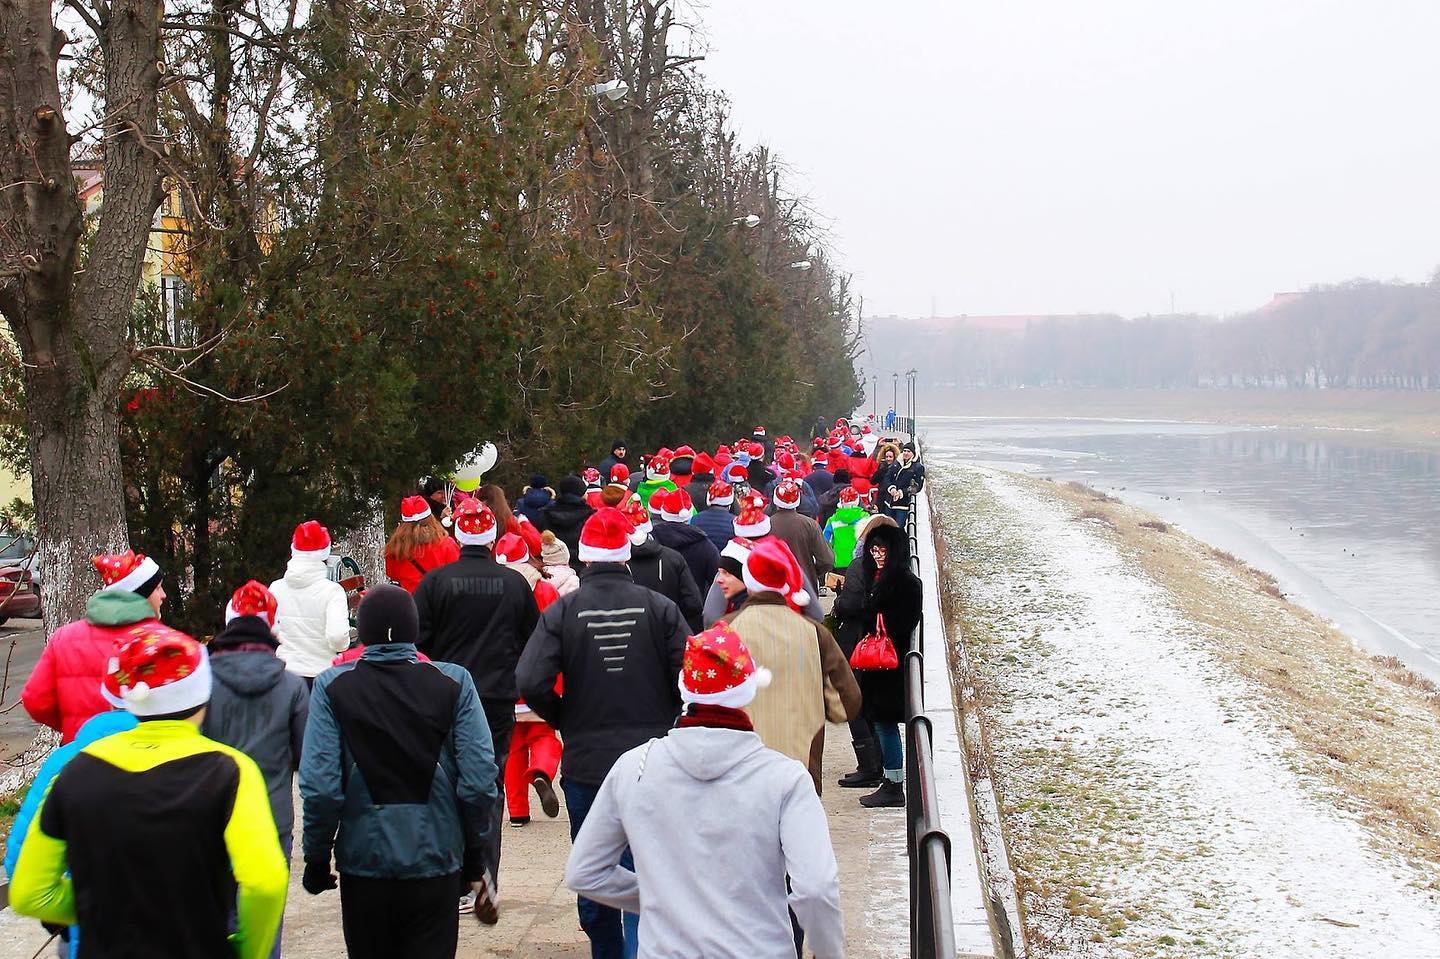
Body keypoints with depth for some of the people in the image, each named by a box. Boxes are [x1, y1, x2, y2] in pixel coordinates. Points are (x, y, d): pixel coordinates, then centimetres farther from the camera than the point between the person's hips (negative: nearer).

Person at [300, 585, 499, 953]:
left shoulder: (332, 686, -6)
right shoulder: (454, 682, -6)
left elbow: (320, 786, -12)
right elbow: (479, 780, -10)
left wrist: (316, 858, 1)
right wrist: (474, 854, 4)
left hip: (364, 864, 1)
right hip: (436, 864, 0)